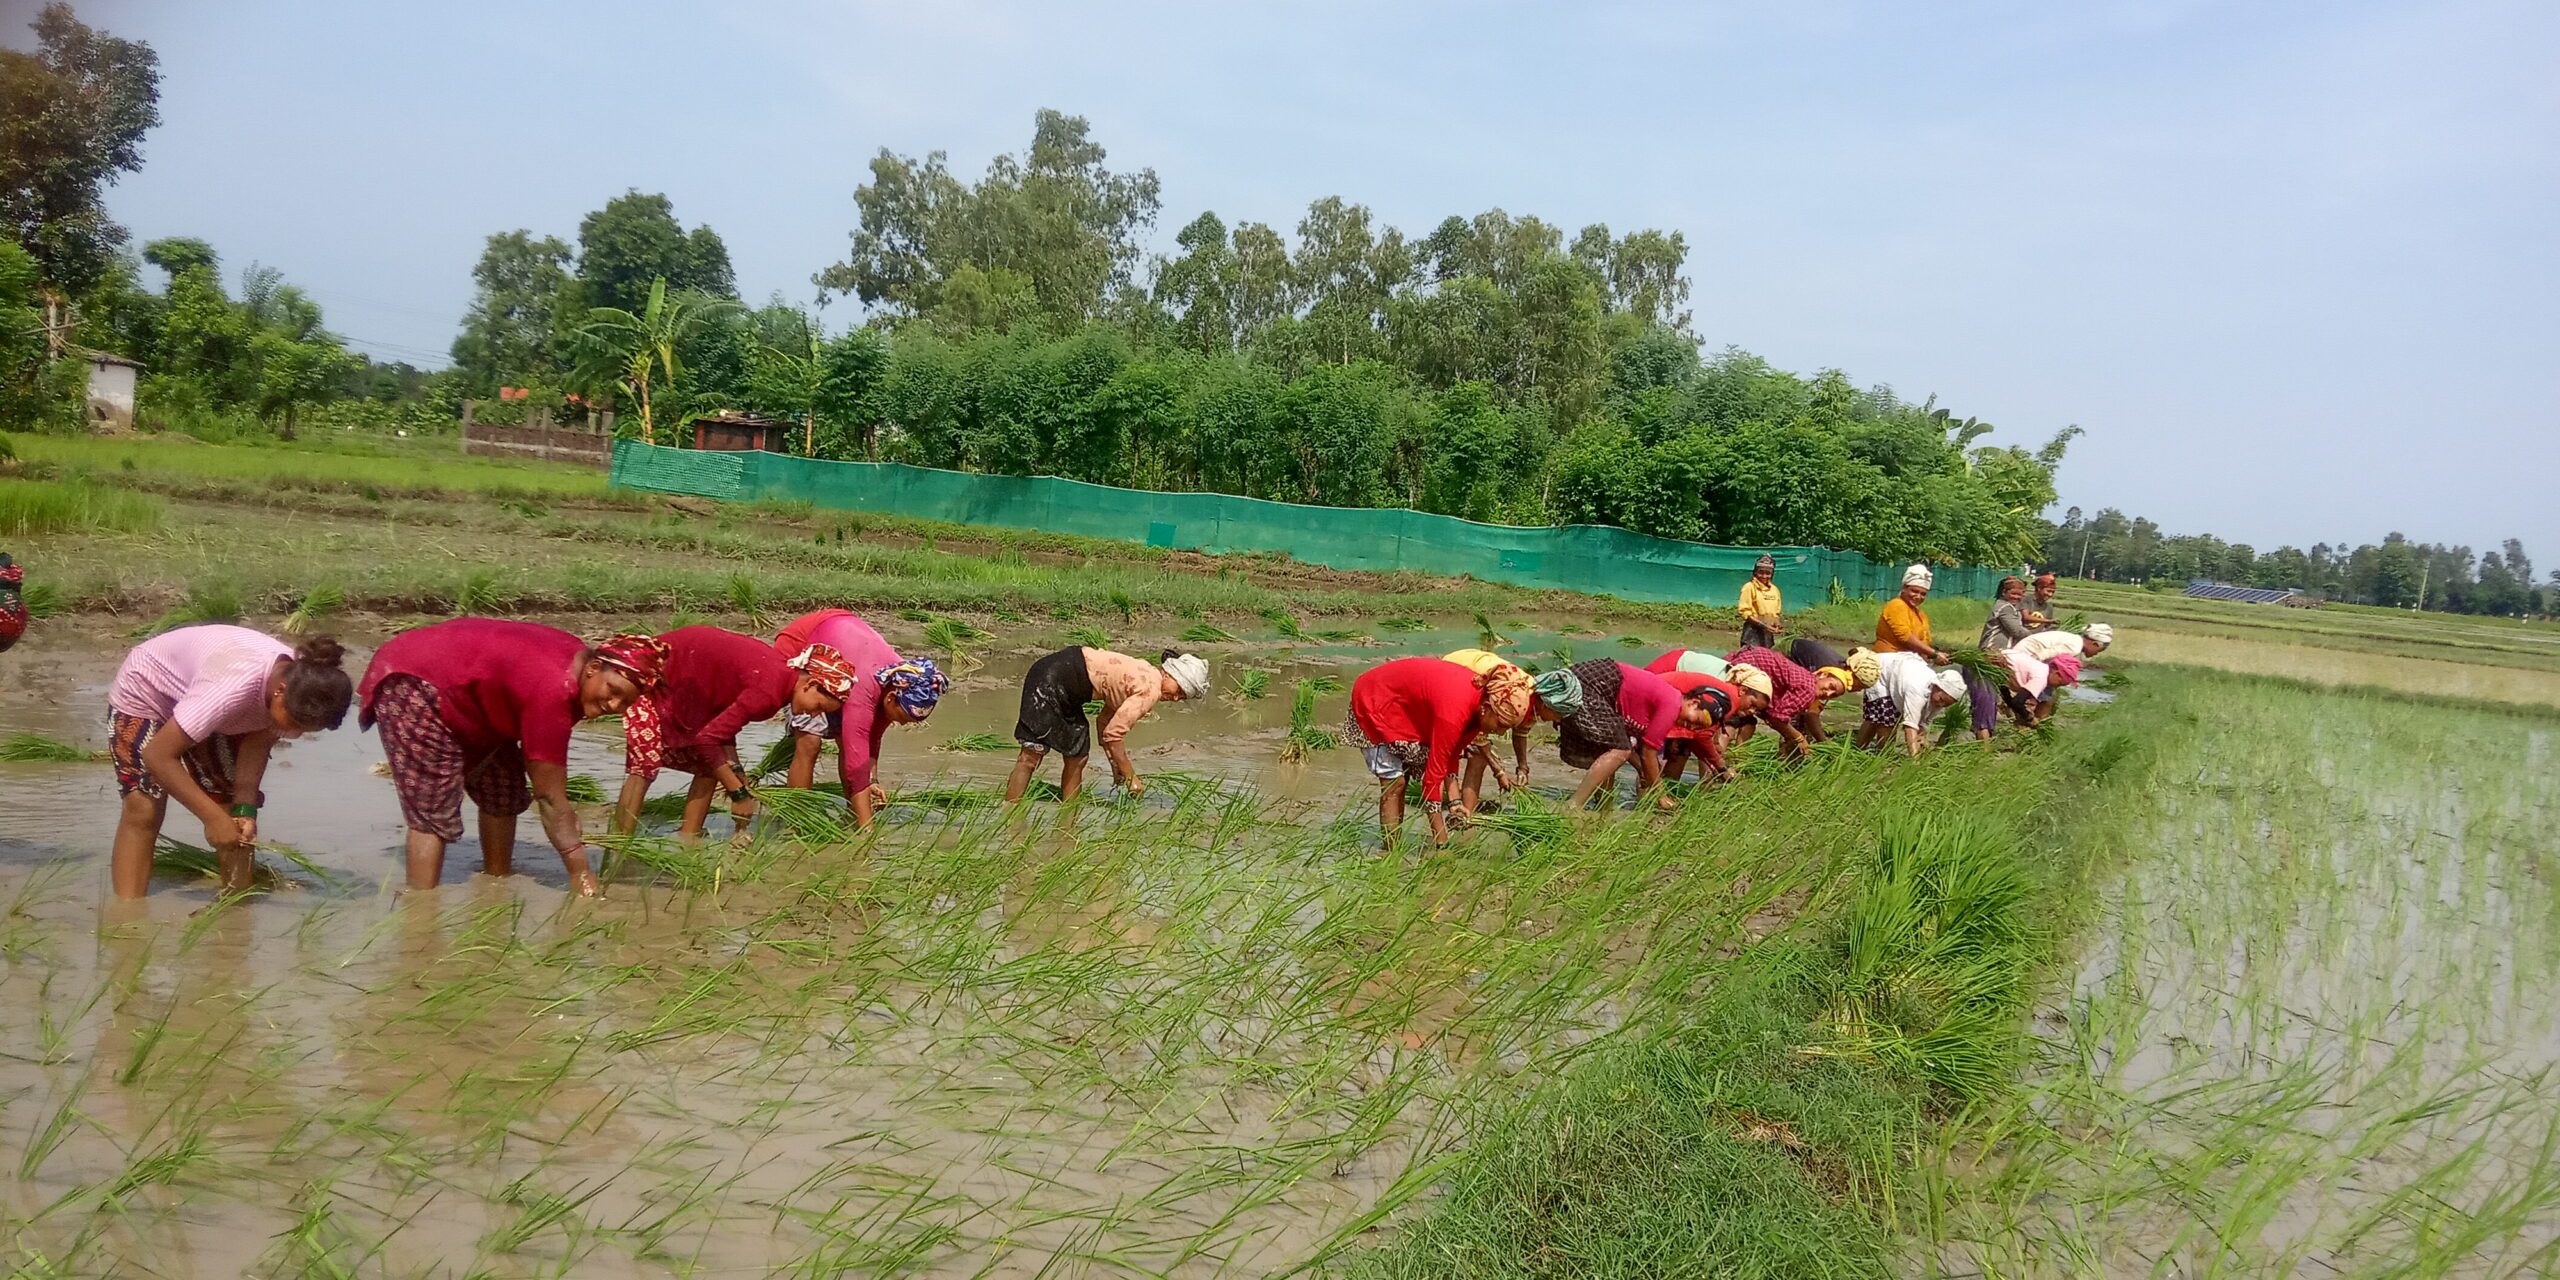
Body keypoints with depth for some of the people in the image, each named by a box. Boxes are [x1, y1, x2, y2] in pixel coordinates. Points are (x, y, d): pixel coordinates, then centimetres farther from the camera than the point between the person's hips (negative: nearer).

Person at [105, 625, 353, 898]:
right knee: (143, 812, -17)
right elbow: (158, 755, -39)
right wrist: (213, 817, -38)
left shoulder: (301, 689, -26)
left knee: (238, 824, -3)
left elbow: (258, 739, -14)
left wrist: (246, 808, -25)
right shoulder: (234, 686, -45)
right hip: (143, 694, -5)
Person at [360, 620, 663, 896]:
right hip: (412, 687, -10)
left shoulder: (576, 659, -6)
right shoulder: (554, 691, -33)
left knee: (503, 792, 10)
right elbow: (551, 797, -26)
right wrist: (581, 874, -23)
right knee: (434, 815, -15)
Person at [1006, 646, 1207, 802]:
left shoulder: (1144, 676, 13)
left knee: (1077, 757, 11)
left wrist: (1117, 767, 12)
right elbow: (1113, 734, -16)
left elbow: (1106, 721, 17)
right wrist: (1131, 778, -7)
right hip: (1051, 681, -10)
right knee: (1032, 754, -13)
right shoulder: (1151, 689, -14)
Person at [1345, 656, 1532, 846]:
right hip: (1374, 700, -9)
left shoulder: (1481, 697, -12)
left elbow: (1452, 752, -4)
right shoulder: (1454, 711, -38)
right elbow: (1434, 773, -33)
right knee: (1394, 781, -13)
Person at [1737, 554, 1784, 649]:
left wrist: (1776, 625, -1)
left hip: (1768, 633, 6)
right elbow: (1745, 612, -11)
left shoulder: (1775, 589, 11)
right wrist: (1763, 625, -19)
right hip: (1753, 631, -6)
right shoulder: (1750, 587, -6)